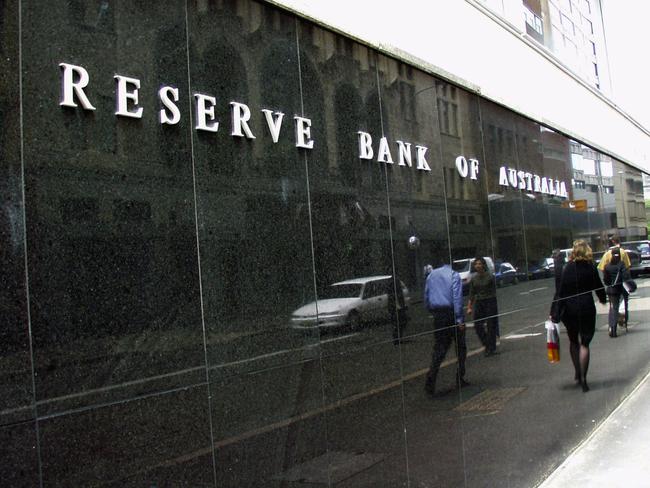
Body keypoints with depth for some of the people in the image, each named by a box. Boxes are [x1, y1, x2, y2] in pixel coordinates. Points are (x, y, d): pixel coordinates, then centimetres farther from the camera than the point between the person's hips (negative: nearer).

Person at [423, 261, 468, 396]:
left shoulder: (431, 275, 11)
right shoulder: (454, 275, -5)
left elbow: (426, 297, 13)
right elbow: (457, 298, -14)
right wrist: (459, 319, -16)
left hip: (438, 317, 4)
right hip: (451, 314, -4)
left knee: (439, 349, 5)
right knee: (460, 347, 12)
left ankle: (431, 379, -11)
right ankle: (460, 378, 16)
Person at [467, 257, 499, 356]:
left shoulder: (490, 276, -7)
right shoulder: (473, 279, 7)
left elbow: (495, 291, -7)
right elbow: (472, 294, 10)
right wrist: (469, 307, 4)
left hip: (490, 302, -4)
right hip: (479, 303, 5)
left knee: (491, 326, 0)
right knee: (477, 326, 1)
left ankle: (491, 348, 11)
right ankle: (487, 345, 21)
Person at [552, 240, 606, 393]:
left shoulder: (568, 268, -5)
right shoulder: (591, 267, -5)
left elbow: (562, 292, -7)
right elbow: (598, 286, 6)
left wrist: (556, 315, -3)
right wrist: (603, 299, 29)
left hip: (570, 309, 1)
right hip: (587, 308, 0)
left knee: (573, 341, 19)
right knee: (584, 344, 3)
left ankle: (577, 373, 20)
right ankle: (583, 379, -1)